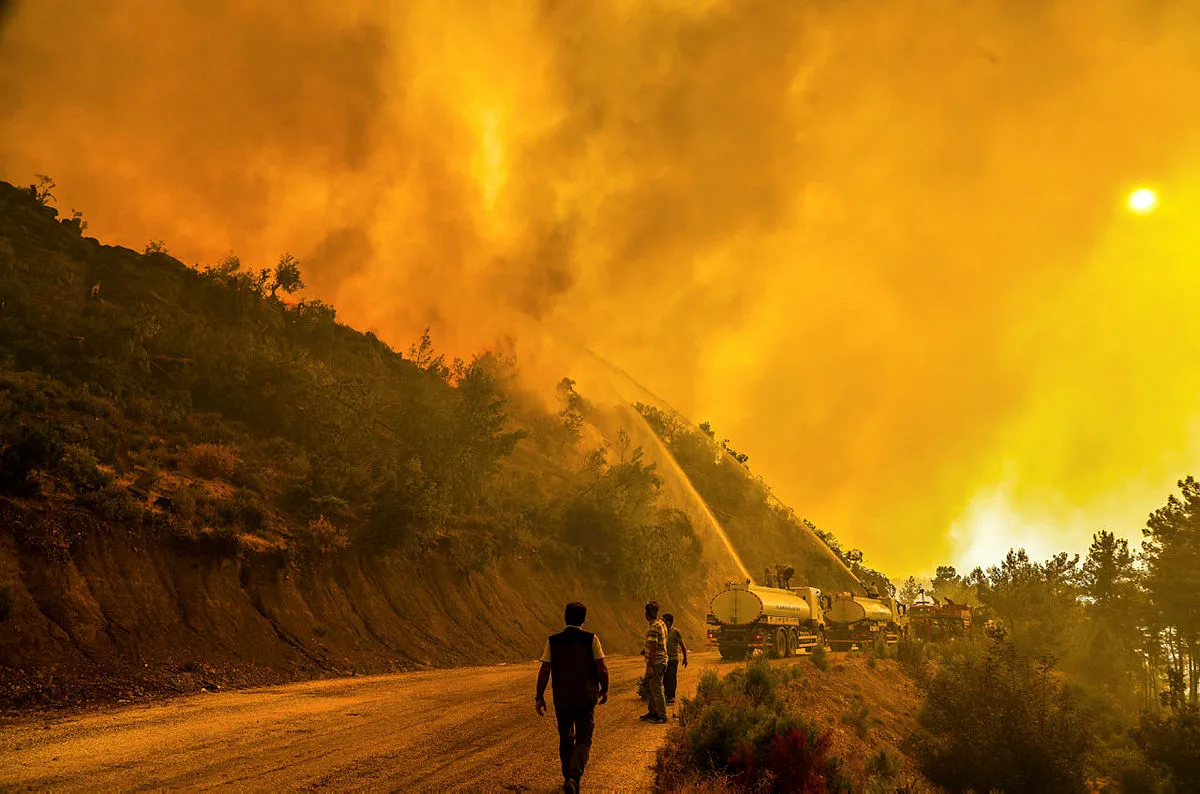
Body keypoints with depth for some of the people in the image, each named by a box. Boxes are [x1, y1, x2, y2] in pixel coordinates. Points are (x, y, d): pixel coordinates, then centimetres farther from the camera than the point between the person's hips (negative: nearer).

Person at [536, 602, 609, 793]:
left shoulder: (553, 641, -4)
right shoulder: (591, 639, -7)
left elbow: (544, 671, -6)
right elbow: (602, 669, -9)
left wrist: (539, 697, 2)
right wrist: (604, 690, 6)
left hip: (561, 698, 2)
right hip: (586, 698, -1)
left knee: (565, 739, 19)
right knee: (583, 740, 5)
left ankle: (568, 777, 29)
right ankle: (574, 778, -16)